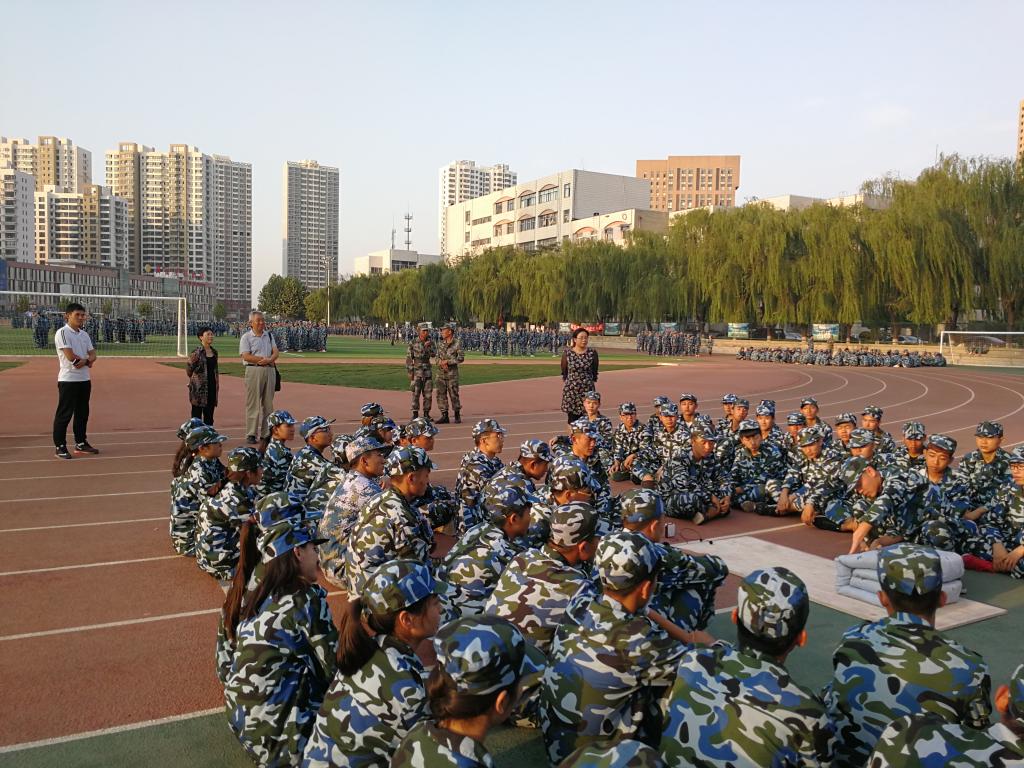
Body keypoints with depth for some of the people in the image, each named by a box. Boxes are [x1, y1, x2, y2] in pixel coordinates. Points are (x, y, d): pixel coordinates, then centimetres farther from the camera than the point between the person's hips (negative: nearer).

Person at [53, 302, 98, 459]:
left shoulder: (84, 334, 13)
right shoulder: (62, 332, -11)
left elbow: (93, 354, 8)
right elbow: (70, 356, -20)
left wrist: (86, 361, -14)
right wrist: (87, 360, -6)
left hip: (85, 379, 8)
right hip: (68, 379, -8)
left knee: (83, 413, 13)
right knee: (64, 414, -3)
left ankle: (81, 443, 23)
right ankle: (60, 446, 4)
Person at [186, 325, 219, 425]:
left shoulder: (214, 352, 10)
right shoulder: (197, 352, -9)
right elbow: (189, 371, -6)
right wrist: (191, 362, -20)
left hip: (211, 387, 6)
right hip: (199, 387, -6)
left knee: (209, 415, 10)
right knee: (197, 415, 0)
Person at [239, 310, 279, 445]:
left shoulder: (269, 335, 16)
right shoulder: (246, 337, 0)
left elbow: (276, 352, 7)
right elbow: (246, 356, -10)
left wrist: (269, 360, -14)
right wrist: (265, 360, -11)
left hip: (270, 370, 5)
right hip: (254, 370, -5)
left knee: (268, 403, 6)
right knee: (253, 404, -5)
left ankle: (265, 433, 12)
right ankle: (251, 434, -1)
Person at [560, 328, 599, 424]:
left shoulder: (592, 353, 0)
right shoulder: (567, 353, -1)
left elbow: (595, 373, 9)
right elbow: (564, 373, 7)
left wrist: (592, 384, 8)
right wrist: (564, 387, 7)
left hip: (587, 390, 0)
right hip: (570, 390, 0)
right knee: (572, 418, 4)